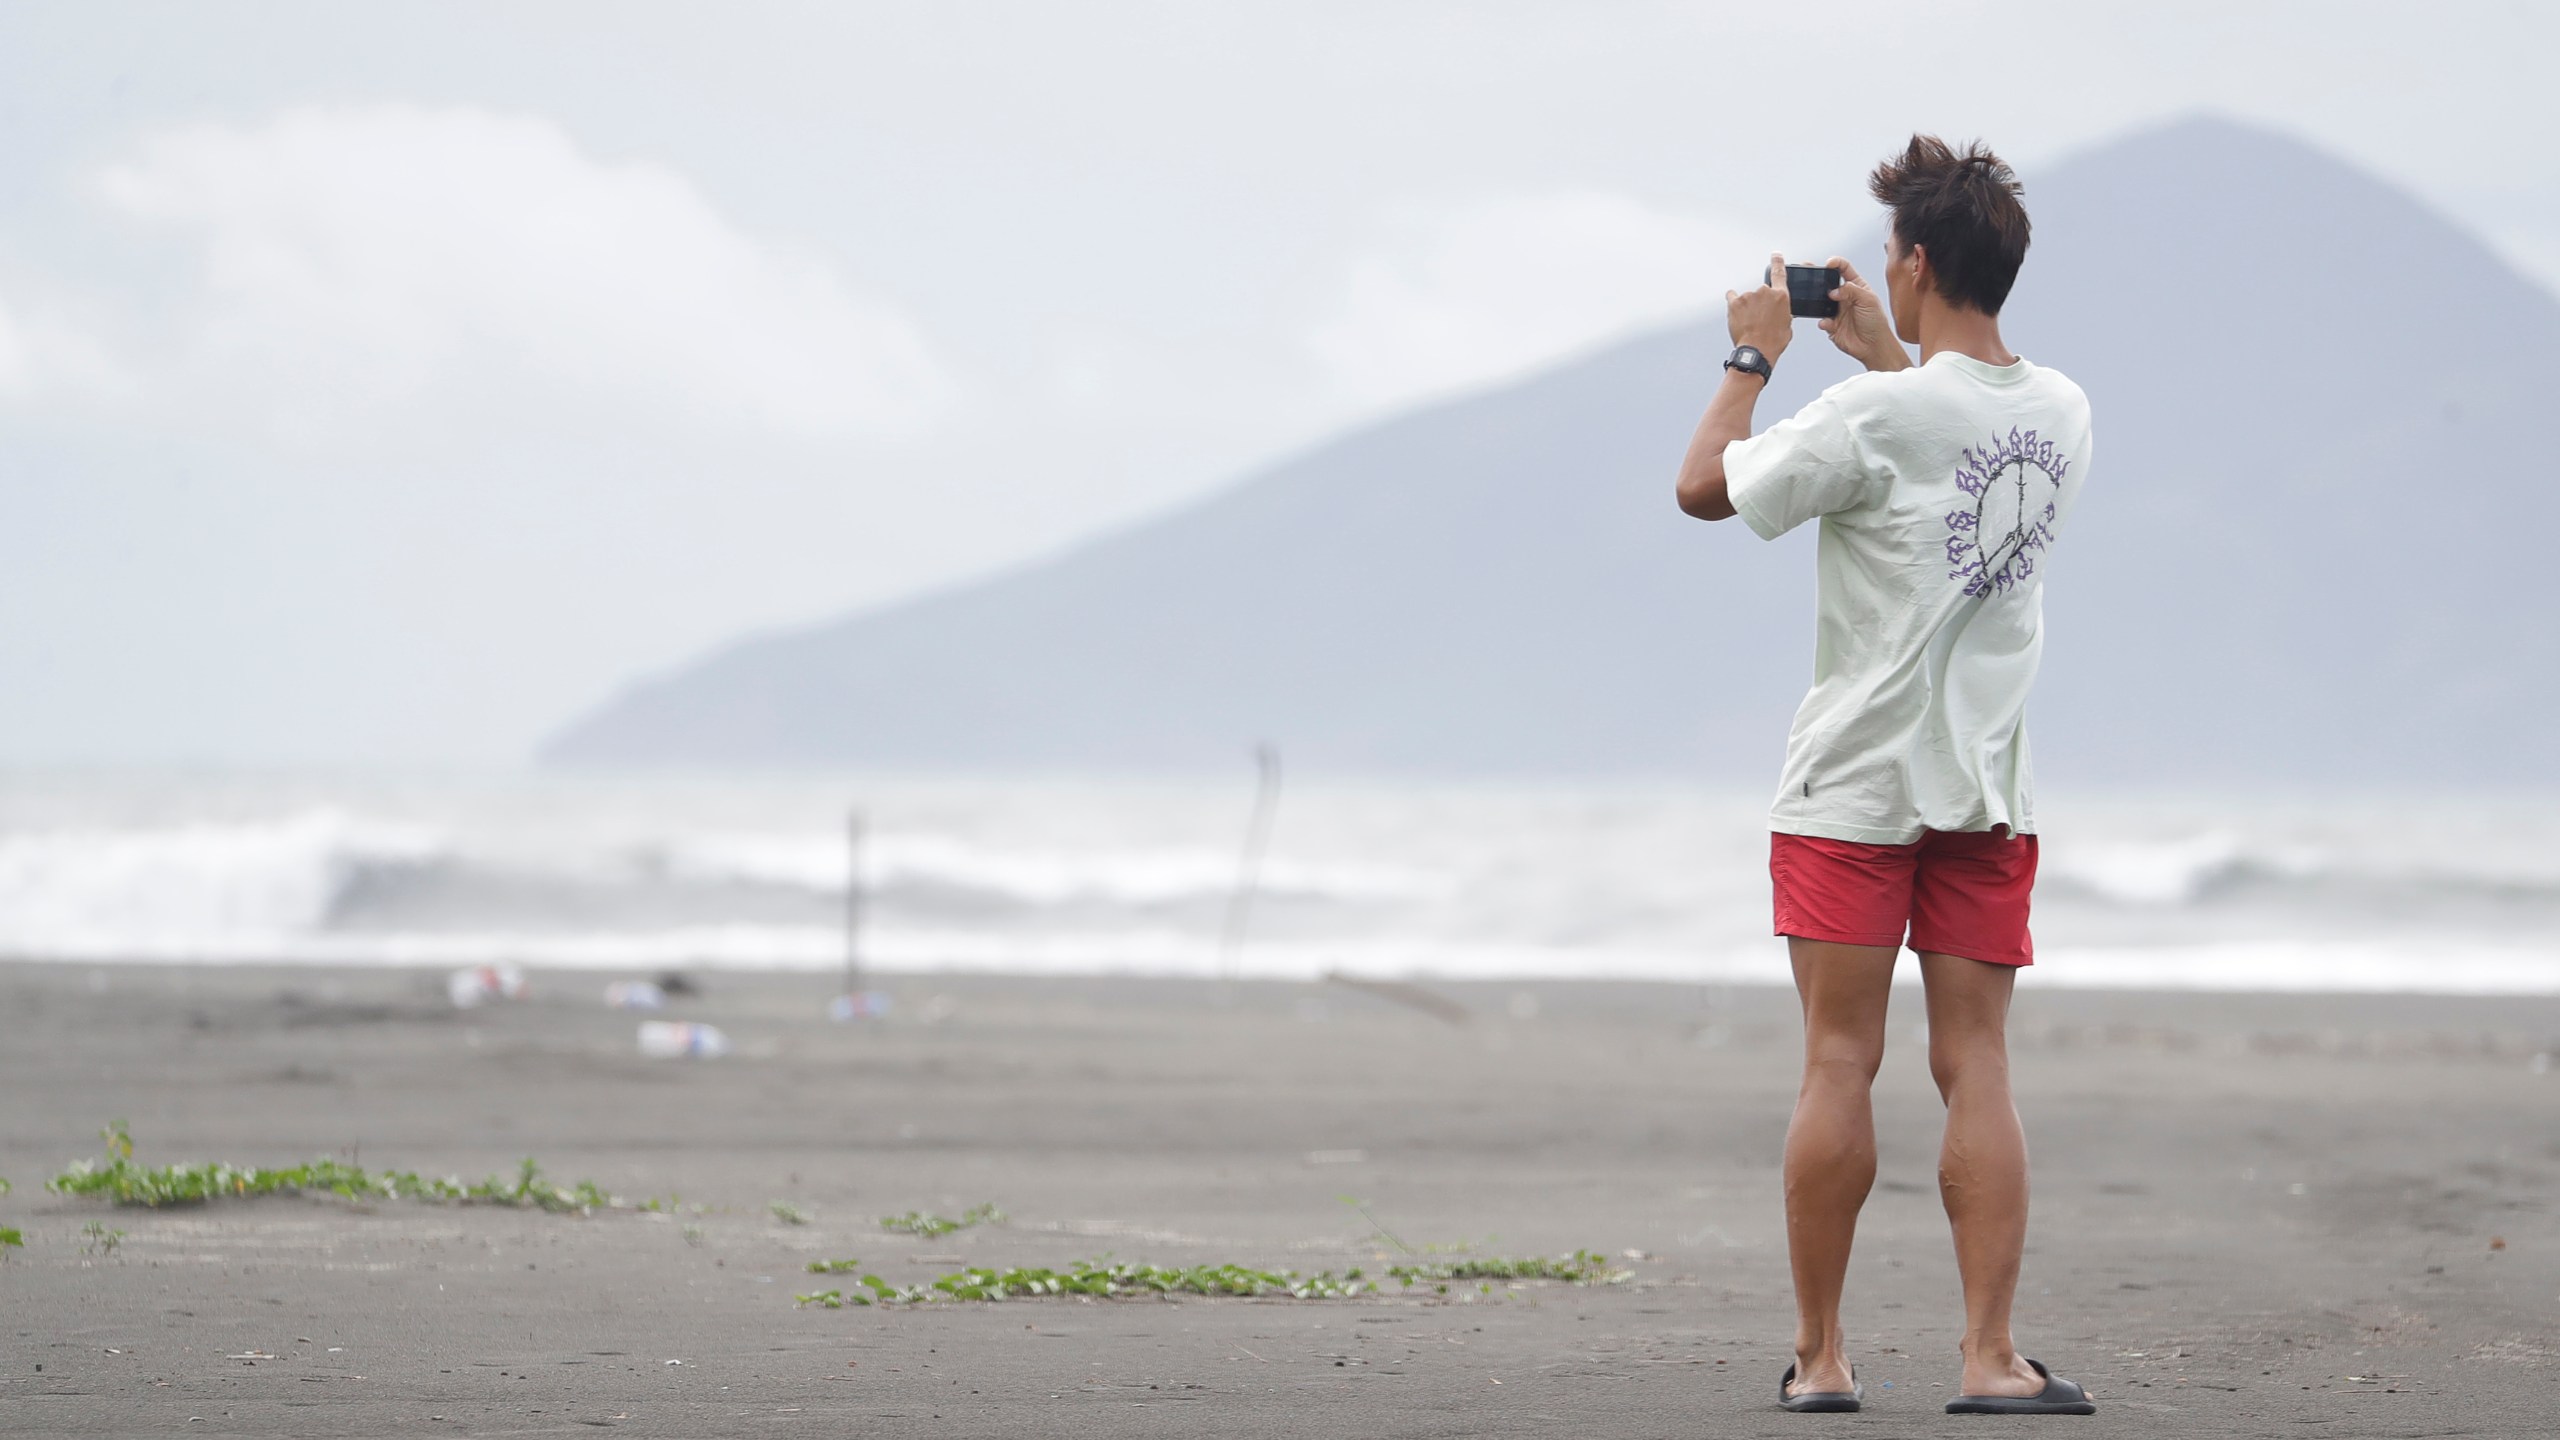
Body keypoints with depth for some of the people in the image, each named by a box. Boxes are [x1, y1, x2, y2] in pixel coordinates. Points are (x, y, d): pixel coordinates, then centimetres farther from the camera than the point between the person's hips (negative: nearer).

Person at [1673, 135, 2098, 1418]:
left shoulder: (1874, 416, -15)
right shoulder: (2060, 412, 4)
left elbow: (1704, 487, -4)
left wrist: (1752, 357, 9)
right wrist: (1888, 358, 31)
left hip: (1853, 785, -5)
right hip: (1989, 787, 5)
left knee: (1839, 1063, 0)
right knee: (1976, 1067, 2)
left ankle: (1820, 1354, 4)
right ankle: (1990, 1357, -6)